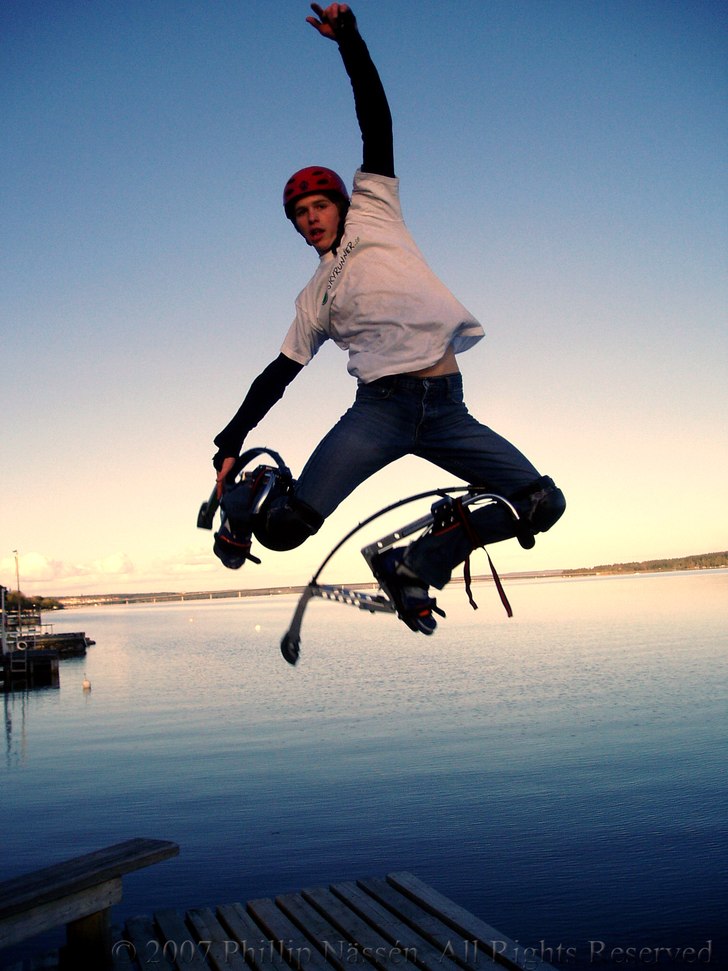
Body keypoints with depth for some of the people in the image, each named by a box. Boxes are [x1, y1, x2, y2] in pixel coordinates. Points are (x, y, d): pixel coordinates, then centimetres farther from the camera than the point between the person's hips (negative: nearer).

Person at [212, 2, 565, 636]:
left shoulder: (373, 212, 18)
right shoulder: (315, 297, 21)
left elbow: (377, 122, 10)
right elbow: (277, 376, 20)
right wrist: (230, 447, 15)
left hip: (446, 409, 1)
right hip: (379, 408, 0)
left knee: (543, 504, -14)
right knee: (285, 527, -22)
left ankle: (417, 564, -3)